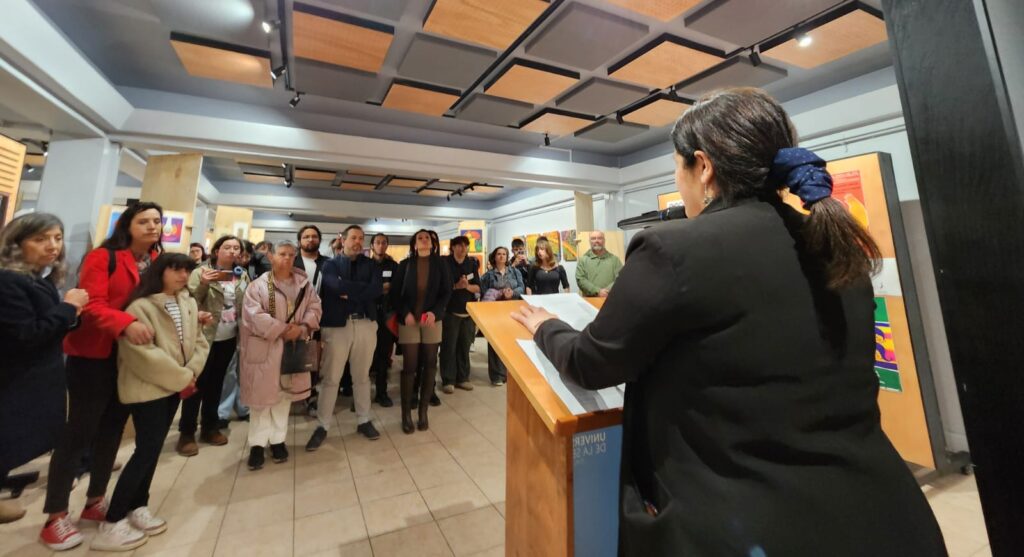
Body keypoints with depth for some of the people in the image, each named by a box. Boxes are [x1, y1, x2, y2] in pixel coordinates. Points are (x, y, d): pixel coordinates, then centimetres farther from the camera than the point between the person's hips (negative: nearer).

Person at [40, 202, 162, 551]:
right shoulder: (102, 257, -11)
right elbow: (91, 305, -21)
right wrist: (125, 323, -38)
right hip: (93, 355, -6)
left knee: (113, 430, 14)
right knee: (80, 430, 2)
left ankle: (95, 502, 30)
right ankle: (55, 517, 18)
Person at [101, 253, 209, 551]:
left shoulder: (189, 304, 6)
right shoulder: (141, 306, -16)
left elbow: (199, 342, 6)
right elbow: (143, 354, -22)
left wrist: (190, 373, -10)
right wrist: (181, 379, -15)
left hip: (173, 387, 7)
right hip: (147, 388, -7)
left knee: (153, 449, 15)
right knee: (146, 451, -4)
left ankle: (137, 507, 29)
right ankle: (111, 523, 11)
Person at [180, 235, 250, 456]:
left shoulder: (243, 276, 5)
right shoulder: (201, 272, -7)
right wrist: (202, 284, -30)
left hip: (229, 339, 4)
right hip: (204, 337, -4)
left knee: (216, 383, 16)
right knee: (197, 384, 3)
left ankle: (210, 427, 29)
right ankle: (186, 433, 17)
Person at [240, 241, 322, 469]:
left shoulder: (304, 284, 6)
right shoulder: (258, 285, -4)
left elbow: (314, 308, 2)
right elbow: (254, 315, -13)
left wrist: (301, 328, -14)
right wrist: (282, 330, -18)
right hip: (264, 349, -3)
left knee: (284, 394, 12)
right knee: (262, 395, 4)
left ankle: (277, 440, 25)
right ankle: (257, 444, 17)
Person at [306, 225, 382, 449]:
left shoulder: (370, 264, 10)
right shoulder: (331, 264, 5)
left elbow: (377, 289, -8)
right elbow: (336, 286, -16)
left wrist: (349, 293, -11)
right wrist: (364, 288, -10)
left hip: (366, 323, 2)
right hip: (337, 324, -2)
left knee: (362, 376, 13)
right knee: (331, 378, 5)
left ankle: (364, 420, 26)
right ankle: (322, 426, 20)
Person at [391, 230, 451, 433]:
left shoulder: (440, 263, 4)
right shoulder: (405, 264, 4)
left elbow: (447, 292, 0)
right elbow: (396, 293, 3)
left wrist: (435, 312, -14)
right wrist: (404, 313, -12)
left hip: (432, 320, 1)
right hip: (409, 320, -1)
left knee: (429, 365, 5)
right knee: (409, 366, -1)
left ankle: (423, 412, 18)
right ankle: (406, 413, 12)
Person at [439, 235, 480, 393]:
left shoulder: (472, 264, 7)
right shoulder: (445, 263, -3)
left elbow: (478, 288, 5)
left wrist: (468, 286, -15)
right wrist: (456, 286, -20)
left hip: (468, 312, 4)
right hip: (450, 311, -4)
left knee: (465, 346, 9)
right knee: (449, 346, -1)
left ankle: (462, 378, 21)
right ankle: (448, 380, 9)